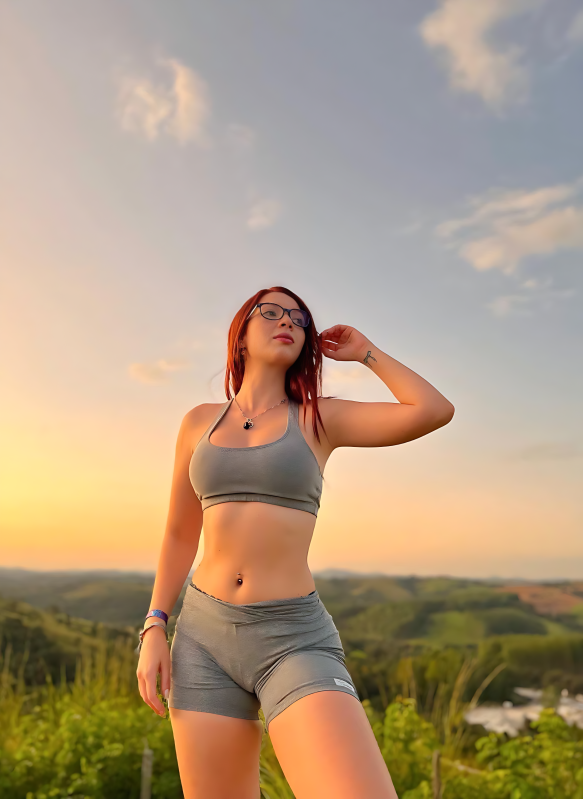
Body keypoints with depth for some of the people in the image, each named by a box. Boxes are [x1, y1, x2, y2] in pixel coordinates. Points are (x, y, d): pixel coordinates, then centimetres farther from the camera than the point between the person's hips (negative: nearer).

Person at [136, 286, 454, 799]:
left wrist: (365, 352, 5)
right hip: (205, 638, 3)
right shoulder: (200, 423, 11)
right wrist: (154, 631, 6)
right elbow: (180, 535, 15)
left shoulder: (319, 418, 5)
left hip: (294, 641, -2)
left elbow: (435, 411, -7)